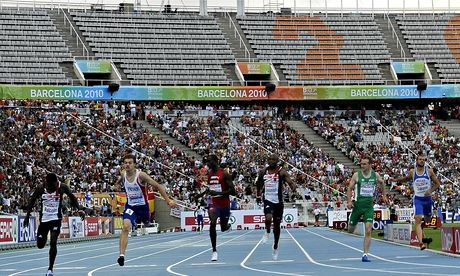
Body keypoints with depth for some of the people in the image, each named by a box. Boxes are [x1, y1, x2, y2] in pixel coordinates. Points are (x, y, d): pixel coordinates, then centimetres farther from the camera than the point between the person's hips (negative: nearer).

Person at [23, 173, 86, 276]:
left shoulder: (62, 187, -12)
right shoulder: (40, 188, -11)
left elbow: (72, 197, 3)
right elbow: (32, 201, 4)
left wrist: (79, 209, -8)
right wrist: (27, 215, 2)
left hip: (56, 218, -2)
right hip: (44, 219, 2)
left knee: (53, 243, -15)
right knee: (40, 245, 6)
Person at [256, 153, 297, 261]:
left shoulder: (282, 172, -7)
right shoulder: (263, 172, 3)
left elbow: (291, 182, -17)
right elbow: (259, 182, 24)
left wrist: (293, 187, -37)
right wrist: (259, 191, 18)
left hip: (278, 201, -1)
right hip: (268, 200, 1)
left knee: (277, 225, 10)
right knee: (268, 217, -29)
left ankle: (275, 248, 27)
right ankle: (267, 232, 4)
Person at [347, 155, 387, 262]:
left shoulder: (375, 175, 1)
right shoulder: (356, 175, -4)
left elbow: (382, 183, 23)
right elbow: (350, 188, -1)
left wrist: (384, 195, 26)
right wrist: (349, 201, -14)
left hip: (369, 205, 0)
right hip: (358, 204, 0)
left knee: (368, 231, -12)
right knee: (350, 230, 9)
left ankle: (365, 254, -9)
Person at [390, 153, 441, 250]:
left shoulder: (429, 171, -3)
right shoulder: (412, 172, -1)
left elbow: (437, 183, 3)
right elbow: (406, 178, 21)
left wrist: (430, 191, -13)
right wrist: (395, 180, 12)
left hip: (427, 198, 2)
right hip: (417, 199, -2)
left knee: (427, 219, 18)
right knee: (418, 220, -18)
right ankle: (421, 242, -28)